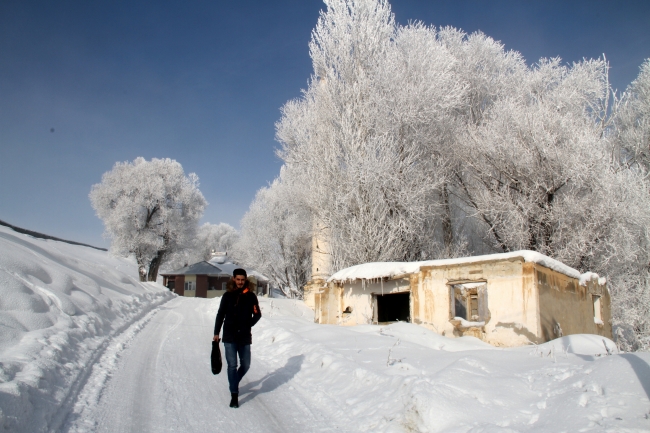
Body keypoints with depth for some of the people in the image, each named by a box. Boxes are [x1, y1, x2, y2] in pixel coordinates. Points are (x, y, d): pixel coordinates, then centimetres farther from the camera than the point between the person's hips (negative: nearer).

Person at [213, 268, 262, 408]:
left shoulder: (250, 296, 1)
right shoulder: (227, 295, 1)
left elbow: (257, 314, 7)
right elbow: (220, 314, 7)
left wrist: (247, 326, -6)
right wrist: (216, 333, 6)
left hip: (244, 338, 1)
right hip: (229, 337, -1)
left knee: (246, 365, 10)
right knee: (232, 365, -4)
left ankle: (234, 382, 37)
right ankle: (234, 395, 4)